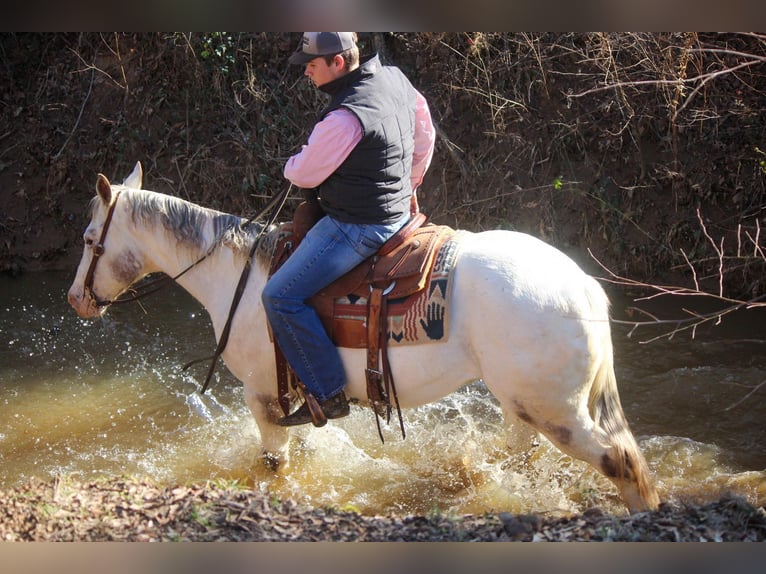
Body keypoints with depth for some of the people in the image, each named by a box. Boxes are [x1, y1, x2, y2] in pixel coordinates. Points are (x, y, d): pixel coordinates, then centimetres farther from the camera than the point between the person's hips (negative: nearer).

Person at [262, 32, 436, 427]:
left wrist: (291, 165, 9)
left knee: (281, 297, -9)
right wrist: (410, 184, 31)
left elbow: (304, 174, -16)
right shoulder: (395, 79, 2)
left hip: (358, 227, -11)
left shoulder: (346, 117, -27)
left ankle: (328, 395, -7)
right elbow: (425, 134, 18)